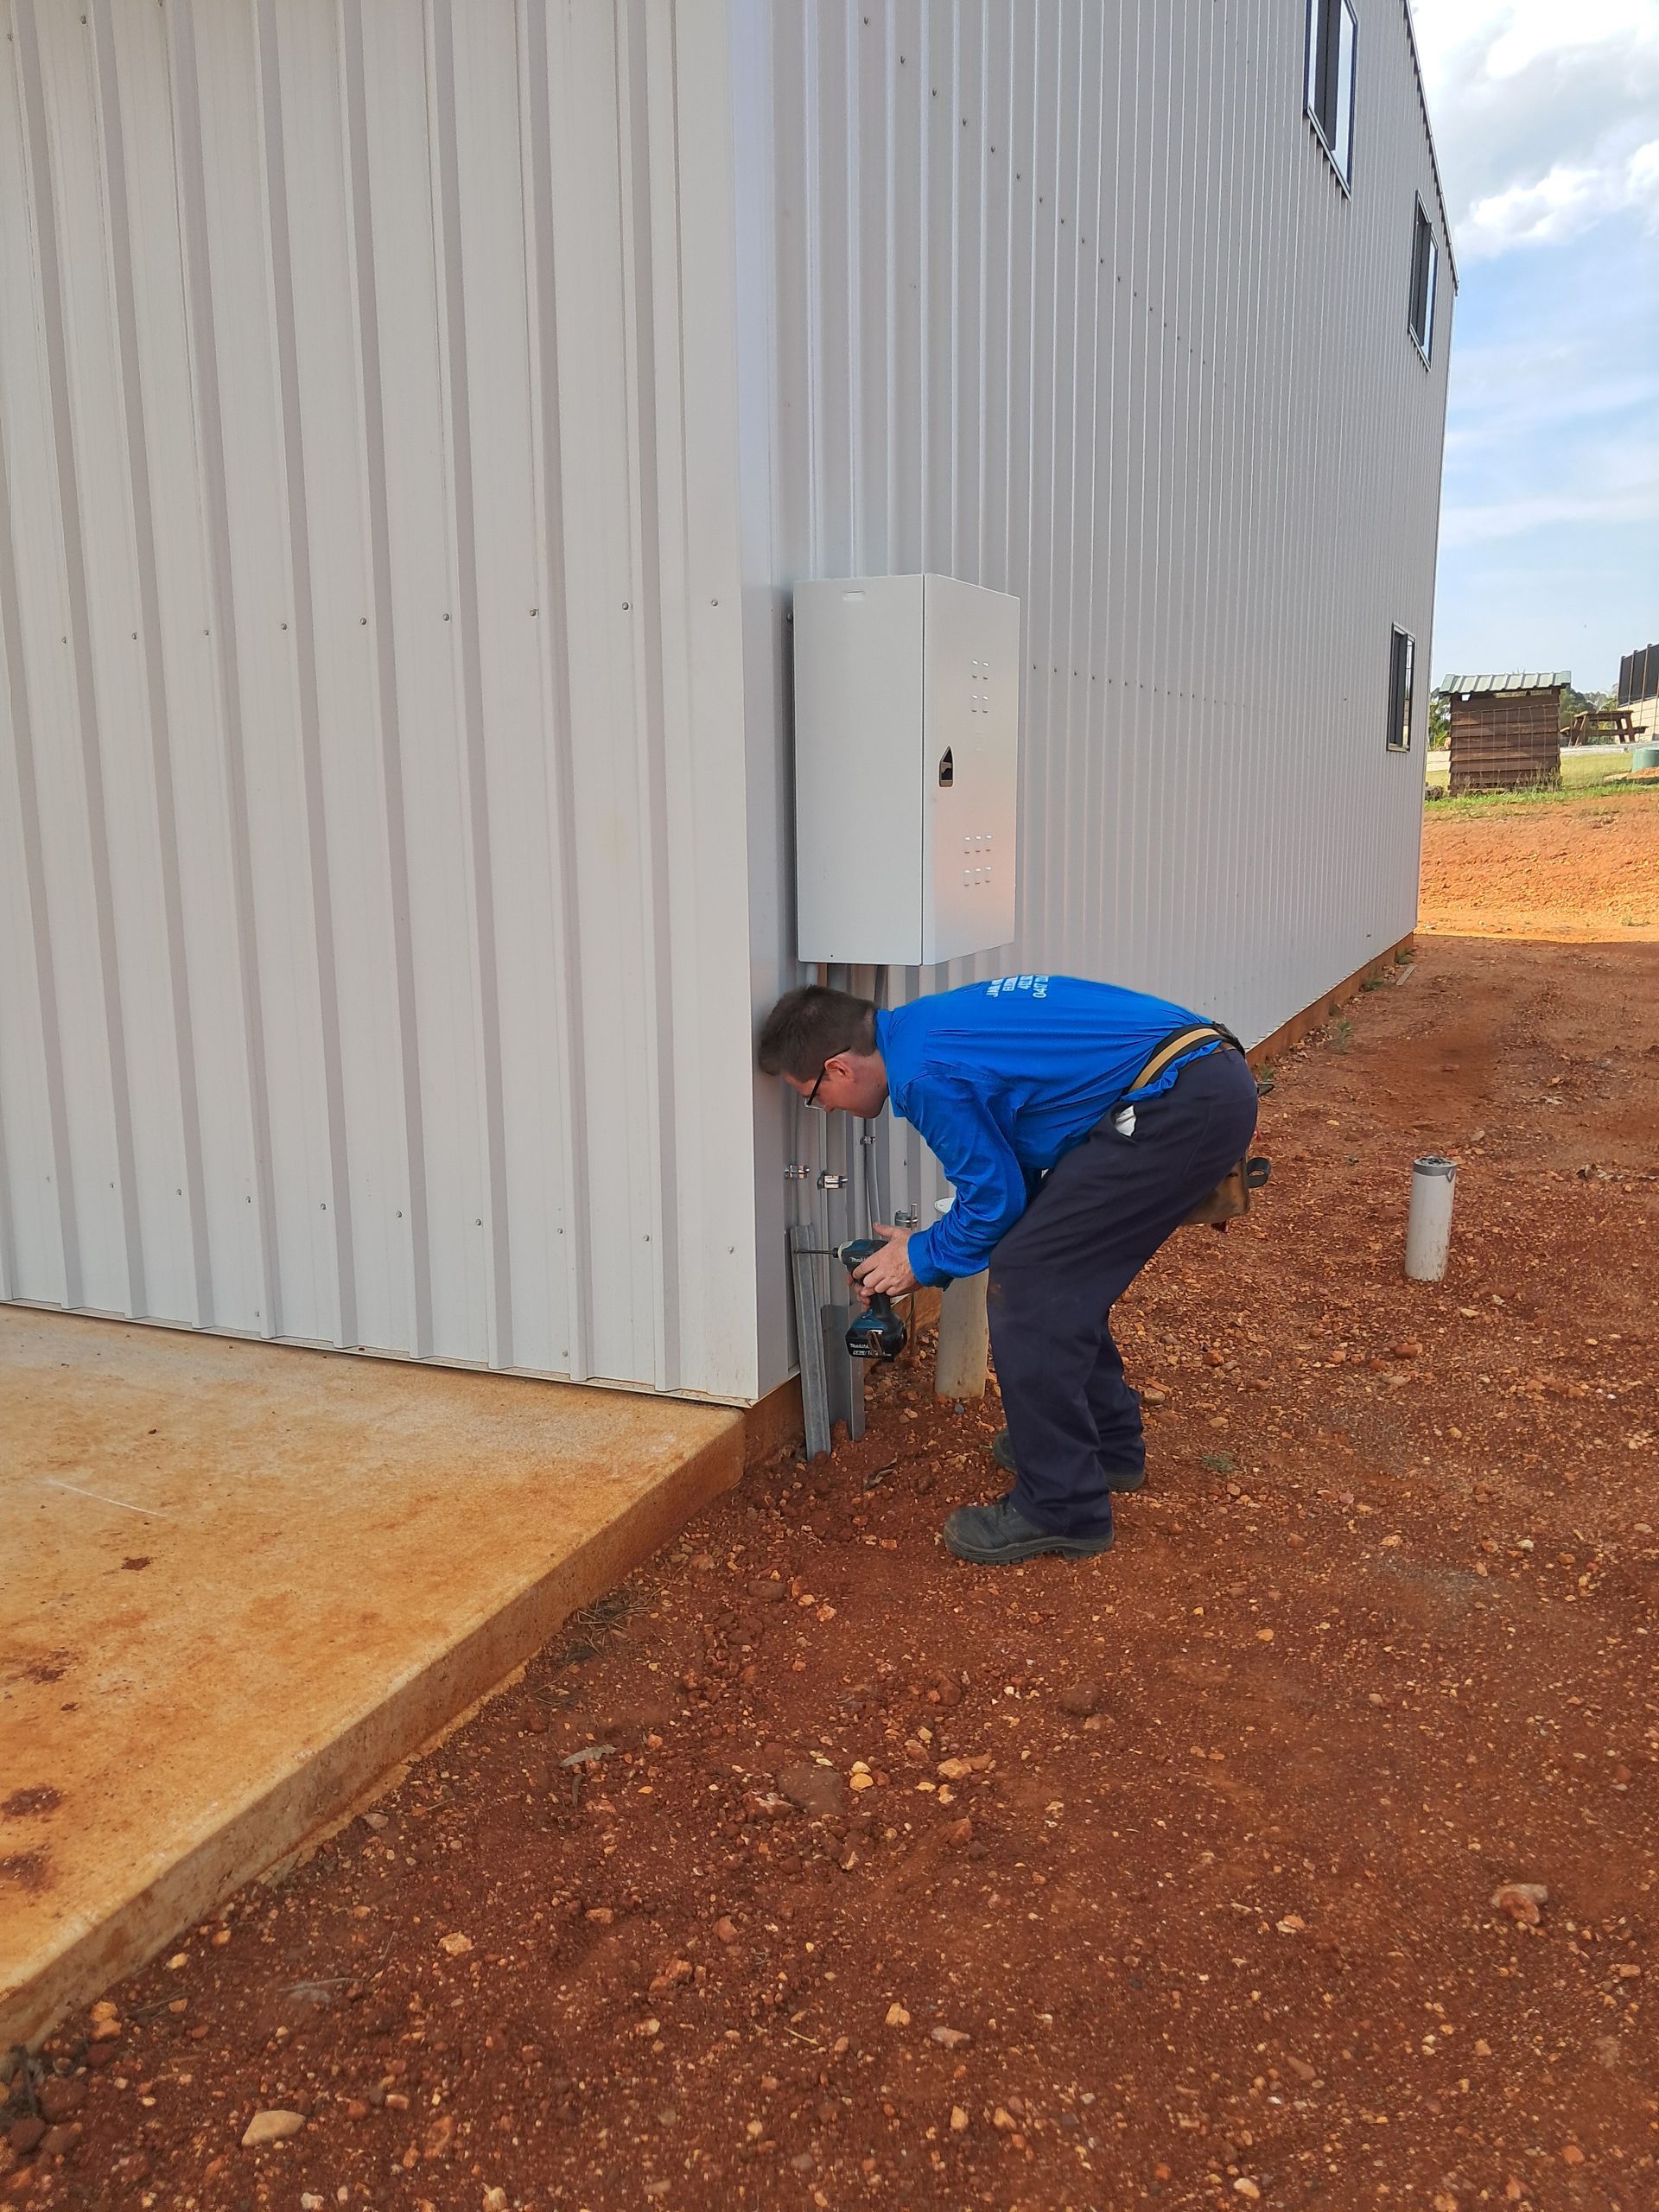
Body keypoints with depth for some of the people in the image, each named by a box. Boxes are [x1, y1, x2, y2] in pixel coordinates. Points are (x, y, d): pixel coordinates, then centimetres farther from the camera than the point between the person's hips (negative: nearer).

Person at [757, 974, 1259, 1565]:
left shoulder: (927, 1074, -15)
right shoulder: (928, 1025, 16)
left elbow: (995, 1198, -6)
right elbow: (1015, 1172, 24)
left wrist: (923, 1258, 10)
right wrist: (928, 1248, 23)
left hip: (1181, 1106, -10)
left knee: (1027, 1279, -7)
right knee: (1063, 1271, 19)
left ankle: (1061, 1510, 2)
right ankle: (1108, 1444, 35)